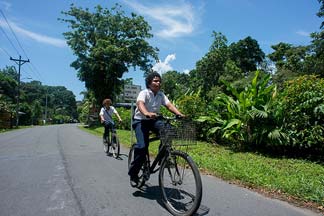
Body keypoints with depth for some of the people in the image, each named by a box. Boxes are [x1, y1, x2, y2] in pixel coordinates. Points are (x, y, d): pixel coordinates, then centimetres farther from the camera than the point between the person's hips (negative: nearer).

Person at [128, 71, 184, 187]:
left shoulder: (161, 94, 2)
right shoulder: (144, 93, -14)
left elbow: (169, 105, -11)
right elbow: (140, 104, -34)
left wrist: (179, 114, -31)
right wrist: (147, 113, -56)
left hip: (154, 120, 5)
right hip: (140, 121, -4)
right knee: (142, 146, -21)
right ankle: (133, 174, -2)